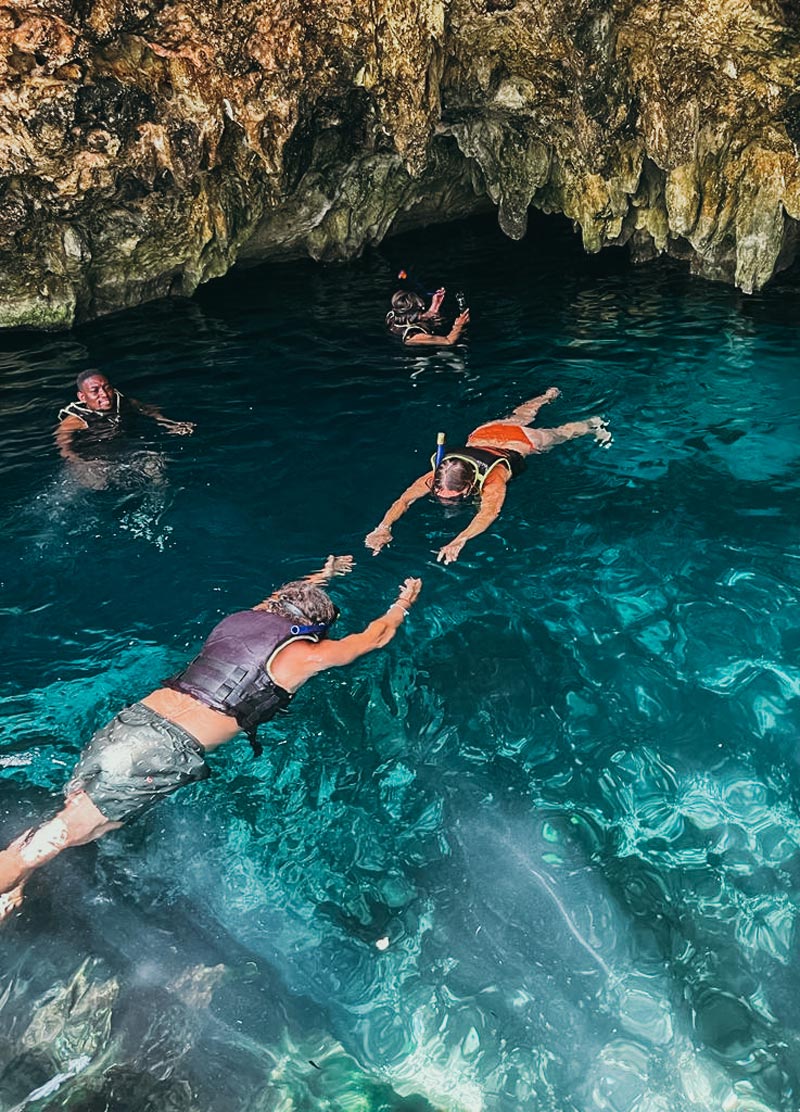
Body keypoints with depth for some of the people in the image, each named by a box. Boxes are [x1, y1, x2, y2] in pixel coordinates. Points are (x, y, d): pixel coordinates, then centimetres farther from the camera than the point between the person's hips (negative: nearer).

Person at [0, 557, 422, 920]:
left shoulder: (241, 617, 19)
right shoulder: (305, 653, 4)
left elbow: (279, 597, 43)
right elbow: (374, 636, 20)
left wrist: (322, 575, 60)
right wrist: (403, 603, 39)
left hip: (130, 718, 6)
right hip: (171, 749, -6)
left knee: (75, 809, 10)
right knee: (63, 832, -4)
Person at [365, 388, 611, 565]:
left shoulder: (492, 480, -48)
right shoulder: (436, 477, -37)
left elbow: (490, 510, -65)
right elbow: (404, 499, -43)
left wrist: (459, 541, -78)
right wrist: (383, 528, -60)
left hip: (522, 441, -4)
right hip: (484, 434, 5)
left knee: (559, 433, 24)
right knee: (516, 417, 35)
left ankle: (593, 424, 53)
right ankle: (550, 394, 64)